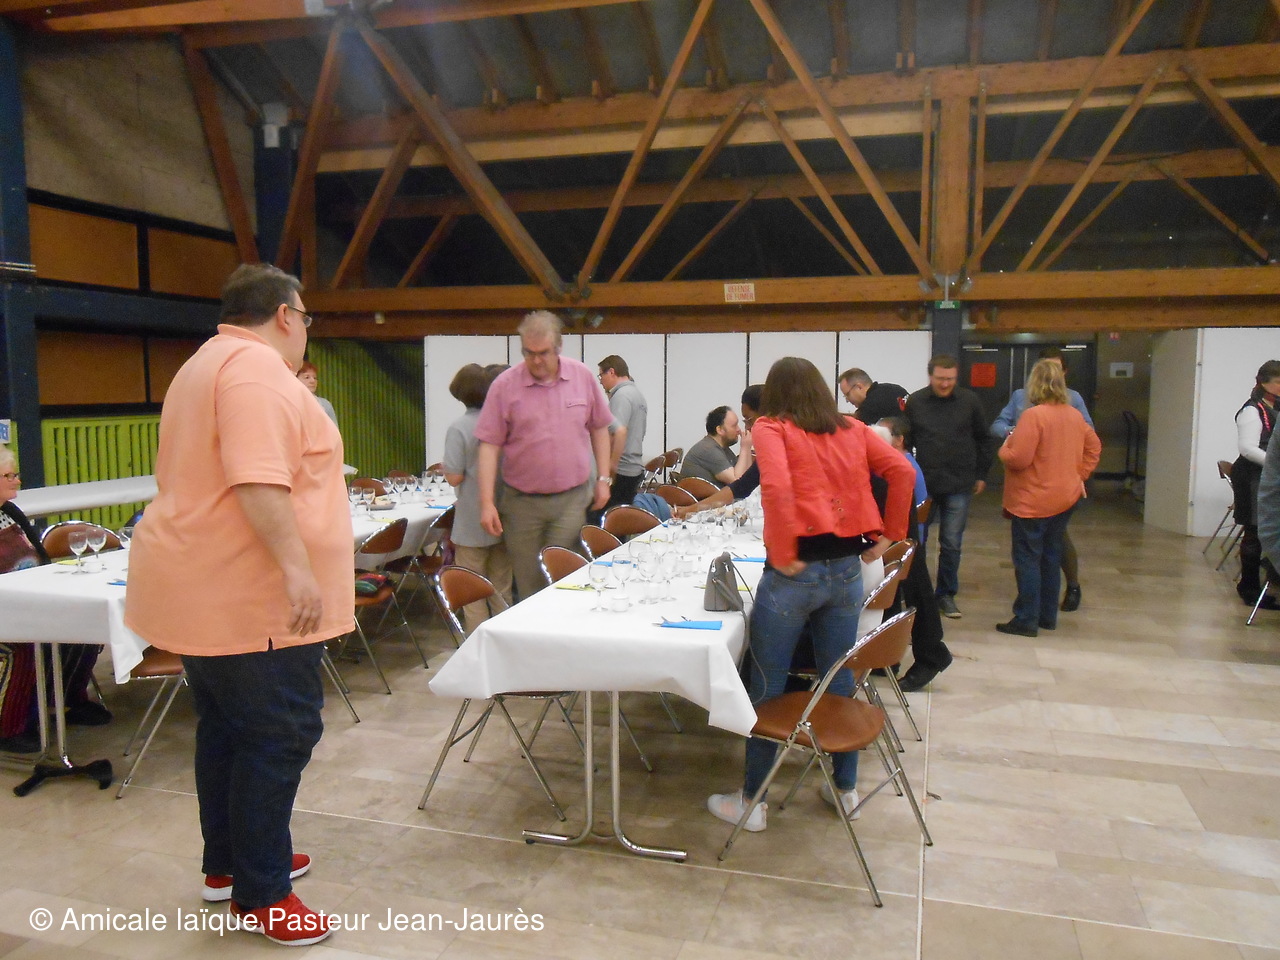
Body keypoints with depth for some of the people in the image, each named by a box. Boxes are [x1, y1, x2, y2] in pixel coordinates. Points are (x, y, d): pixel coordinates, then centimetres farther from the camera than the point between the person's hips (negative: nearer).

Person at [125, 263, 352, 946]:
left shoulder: (204, 366, 19)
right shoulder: (258, 366, -15)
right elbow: (258, 478, -28)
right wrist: (296, 565, -31)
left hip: (202, 589, 11)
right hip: (248, 596, -11)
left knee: (227, 726, 19)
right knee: (279, 736, -3)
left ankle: (227, 864, 32)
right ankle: (259, 895, 8)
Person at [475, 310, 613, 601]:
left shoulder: (583, 376, 2)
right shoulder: (505, 386, -5)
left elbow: (599, 428, 12)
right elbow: (489, 446, -6)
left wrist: (603, 479, 8)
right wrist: (487, 503, -11)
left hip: (572, 499, 1)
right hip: (521, 503, 0)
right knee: (528, 586, 8)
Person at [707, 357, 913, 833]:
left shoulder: (771, 427, -4)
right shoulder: (851, 429, 11)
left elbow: (776, 486, -22)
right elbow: (902, 471, 4)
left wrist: (784, 554, -15)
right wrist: (889, 534, 9)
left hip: (796, 571, -5)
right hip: (848, 567, 6)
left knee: (766, 687, 7)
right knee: (840, 679, 19)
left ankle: (752, 800, 18)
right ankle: (845, 786, 33)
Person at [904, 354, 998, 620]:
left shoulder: (969, 401, 0)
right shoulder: (915, 402, -2)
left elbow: (985, 440, 9)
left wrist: (981, 475, 8)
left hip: (959, 487, 0)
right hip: (923, 485, 0)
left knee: (952, 544, 7)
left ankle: (946, 594, 21)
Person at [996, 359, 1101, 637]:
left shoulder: (1033, 415, -19)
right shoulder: (1075, 415, 6)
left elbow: (1018, 459, -22)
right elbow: (1093, 446, 17)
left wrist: (1005, 448, -2)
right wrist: (1079, 475, 19)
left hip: (1033, 501, -8)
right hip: (1065, 497, 8)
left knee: (1027, 559, -1)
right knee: (1051, 556, 16)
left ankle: (1026, 620, 3)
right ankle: (1048, 616, 24)